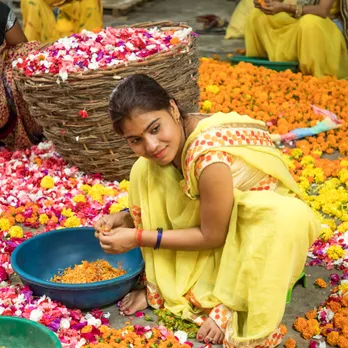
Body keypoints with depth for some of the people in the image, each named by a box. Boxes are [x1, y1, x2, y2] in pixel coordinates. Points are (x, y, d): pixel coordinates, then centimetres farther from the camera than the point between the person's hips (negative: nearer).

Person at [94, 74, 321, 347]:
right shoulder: (173, 141, -14)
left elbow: (212, 236, -24)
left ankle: (230, 303, -16)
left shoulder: (209, 156, -36)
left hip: (265, 224, -6)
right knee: (146, 171, -10)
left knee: (290, 215, -41)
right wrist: (124, 218, -14)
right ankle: (163, 286, -2)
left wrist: (137, 238, -21)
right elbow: (160, 202, 3)